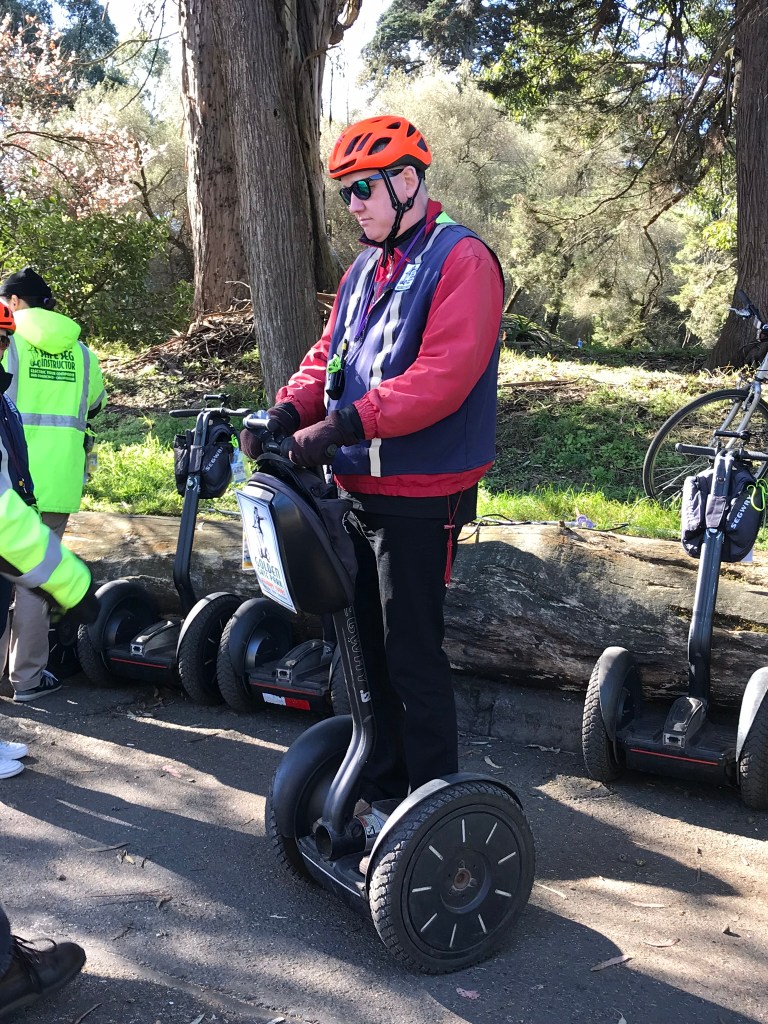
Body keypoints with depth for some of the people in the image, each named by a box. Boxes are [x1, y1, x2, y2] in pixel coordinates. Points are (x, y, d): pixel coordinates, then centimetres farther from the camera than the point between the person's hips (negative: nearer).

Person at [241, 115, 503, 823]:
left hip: (422, 495, -8)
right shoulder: (366, 269, 16)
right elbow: (328, 357, 13)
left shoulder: (462, 261, -12)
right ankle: (385, 779, 32)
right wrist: (287, 413, -6)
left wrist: (342, 427, -29)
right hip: (361, 490, 9)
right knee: (373, 644, 16)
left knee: (413, 652, -1)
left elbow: (442, 377, -25)